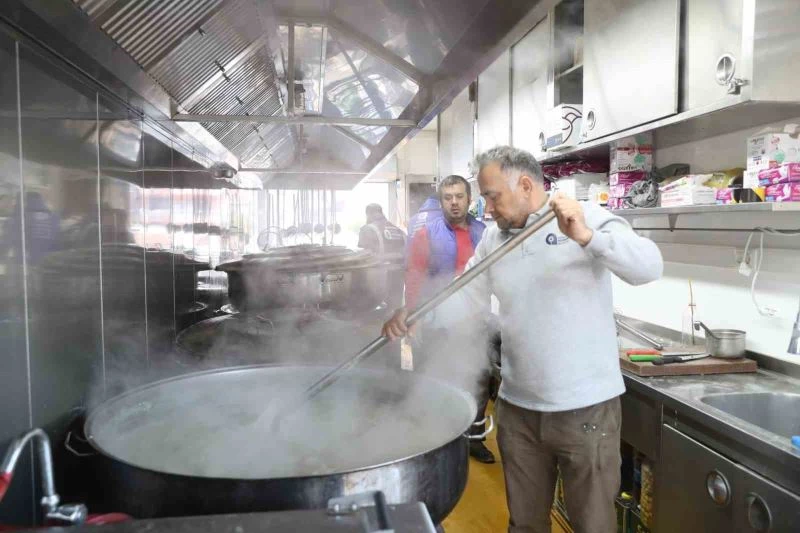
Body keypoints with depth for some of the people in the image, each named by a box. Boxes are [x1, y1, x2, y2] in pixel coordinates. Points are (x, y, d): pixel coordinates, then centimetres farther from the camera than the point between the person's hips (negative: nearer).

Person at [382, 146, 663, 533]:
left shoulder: (589, 219, -7)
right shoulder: (492, 240, 7)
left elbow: (649, 266, -19)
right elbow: (465, 298, 5)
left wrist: (586, 236, -34)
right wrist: (413, 315, -12)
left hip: (586, 408, -4)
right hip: (517, 408, 5)